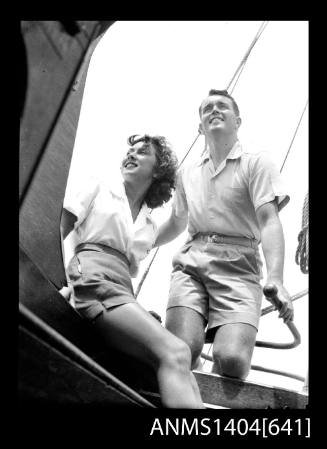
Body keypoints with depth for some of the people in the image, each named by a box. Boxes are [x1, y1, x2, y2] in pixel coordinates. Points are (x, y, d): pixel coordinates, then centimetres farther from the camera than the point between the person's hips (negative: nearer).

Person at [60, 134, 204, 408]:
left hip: (123, 290, 5)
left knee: (179, 364, -21)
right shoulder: (98, 189, 16)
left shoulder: (150, 226, 26)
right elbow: (53, 236, 7)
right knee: (175, 353, -29)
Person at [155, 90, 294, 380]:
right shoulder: (187, 173, 20)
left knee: (232, 360, -25)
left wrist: (275, 279, -22)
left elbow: (269, 220, -7)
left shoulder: (257, 164, 7)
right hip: (191, 261, 3)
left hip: (238, 266, -3)